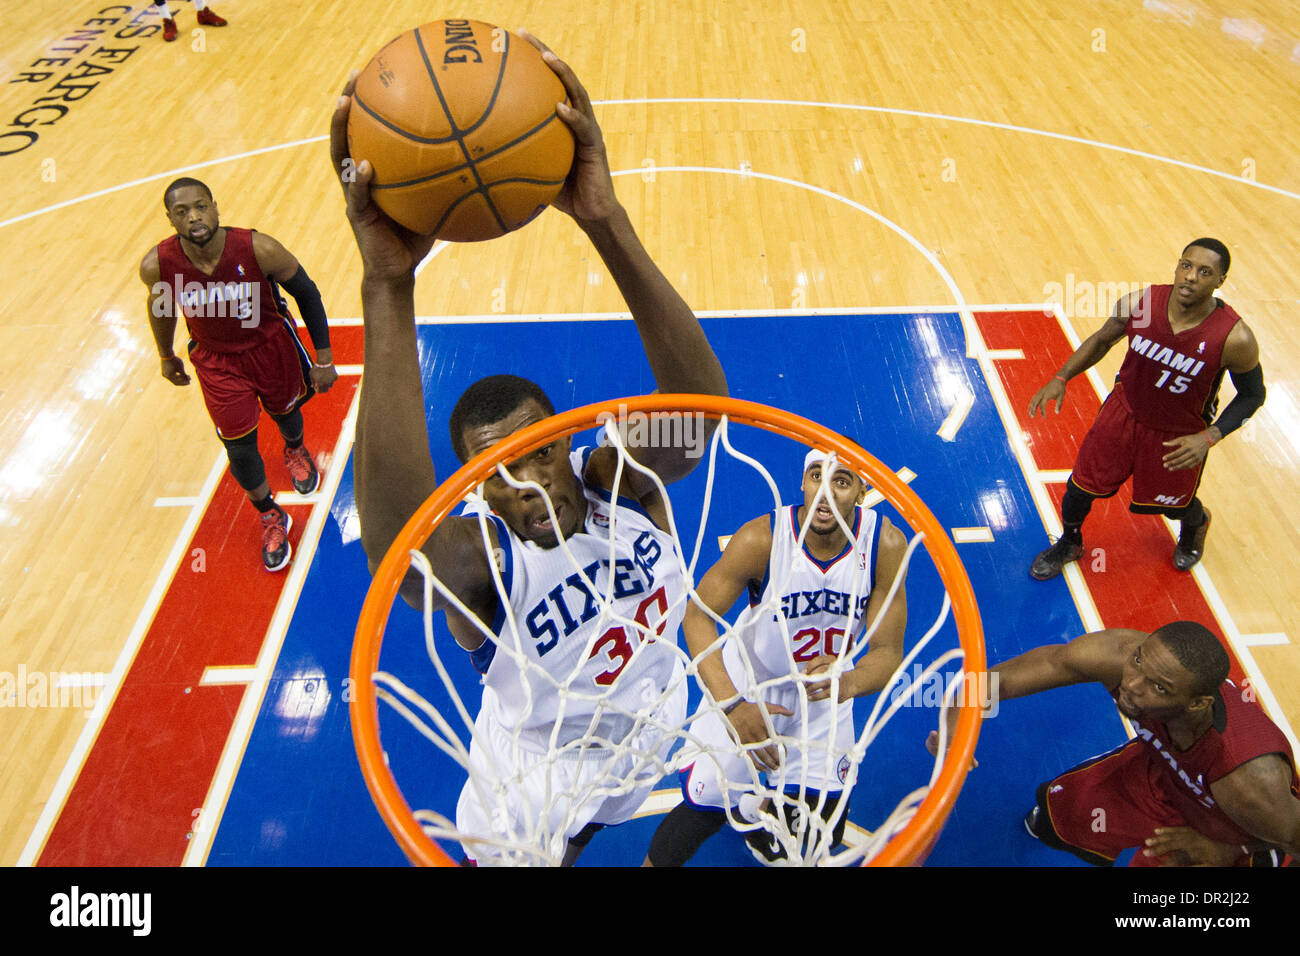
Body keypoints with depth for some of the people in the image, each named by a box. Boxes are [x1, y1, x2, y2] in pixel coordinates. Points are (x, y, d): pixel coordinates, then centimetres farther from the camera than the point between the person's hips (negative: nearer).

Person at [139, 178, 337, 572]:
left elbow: (306, 293, -14)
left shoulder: (259, 249, -30)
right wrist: (166, 356, 14)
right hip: (215, 360, 1)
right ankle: (270, 518, 30)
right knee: (239, 450, 2)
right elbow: (160, 305, 0)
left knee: (285, 411, 25)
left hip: (270, 345, 0)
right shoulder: (156, 265, -24)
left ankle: (295, 450, 64)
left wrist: (324, 359, -11)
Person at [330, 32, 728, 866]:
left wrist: (607, 224, -65)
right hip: (541, 754, -3)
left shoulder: (621, 478, -29)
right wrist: (388, 285, -71)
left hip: (651, 709, 4)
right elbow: (397, 543, -62)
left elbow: (699, 406, -51)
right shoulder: (476, 561, -36)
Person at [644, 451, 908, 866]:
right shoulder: (762, 539, -30)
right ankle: (653, 860, 26)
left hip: (824, 692, 3)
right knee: (706, 809, -6)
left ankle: (763, 815, 43)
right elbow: (697, 616, -24)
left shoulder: (886, 545, -24)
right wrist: (730, 704, -39)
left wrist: (850, 682, -46)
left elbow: (888, 650, -21)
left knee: (823, 831, 8)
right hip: (747, 688, -2)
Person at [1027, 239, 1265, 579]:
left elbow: (1252, 394, -11)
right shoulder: (1138, 303, -21)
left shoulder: (1235, 339, -28)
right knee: (1081, 486, 9)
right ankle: (1069, 544, 42)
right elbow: (1102, 339, -1)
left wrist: (1209, 438, -24)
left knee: (1177, 506, 21)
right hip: (1124, 412, 2)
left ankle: (1197, 523, 62)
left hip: (1179, 437, -2)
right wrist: (1061, 378, -13)